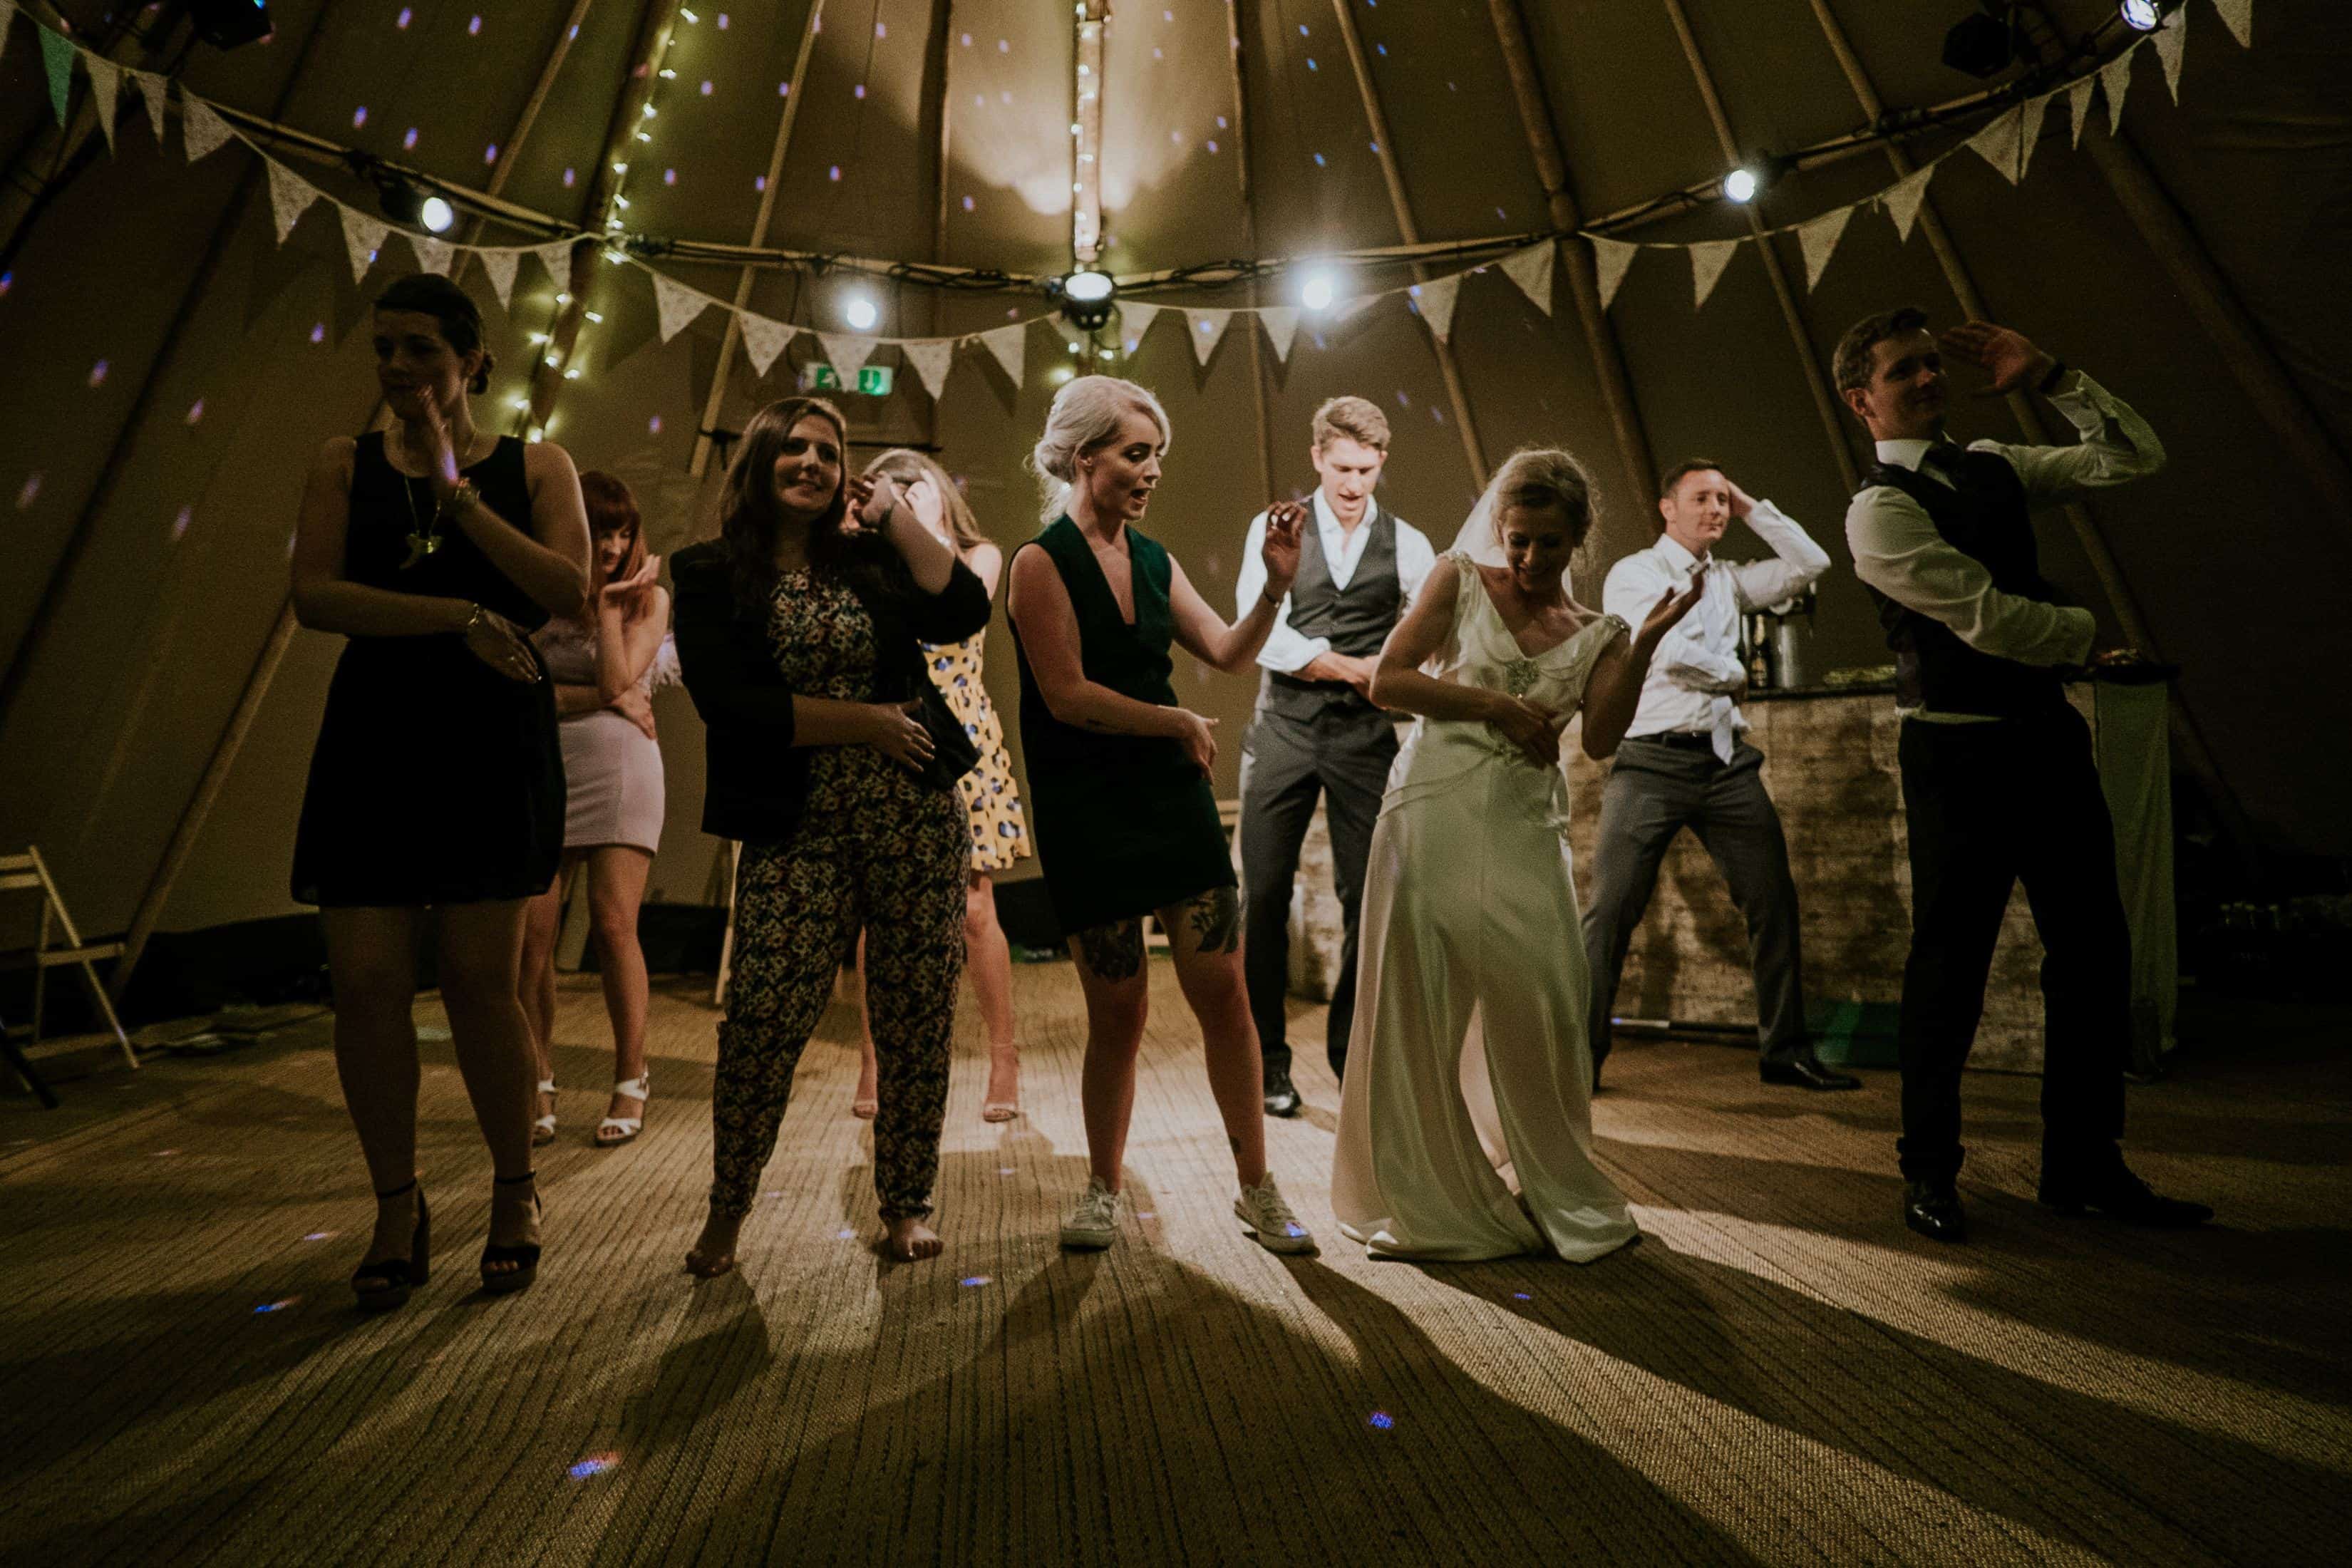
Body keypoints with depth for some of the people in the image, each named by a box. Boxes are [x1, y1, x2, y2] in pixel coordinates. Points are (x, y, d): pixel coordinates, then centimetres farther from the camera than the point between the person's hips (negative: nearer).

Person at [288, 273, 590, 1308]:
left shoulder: (534, 466, 9)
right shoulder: (346, 464, 13)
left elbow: (568, 589, -7)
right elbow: (314, 595, -1)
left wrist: (457, 492, -7)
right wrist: (462, 616, -12)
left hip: (492, 733, -2)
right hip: (375, 730, 2)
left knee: (479, 978, -2)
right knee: (366, 979, -2)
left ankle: (515, 1192, 17)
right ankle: (397, 1210, 16)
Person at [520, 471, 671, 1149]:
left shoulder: (648, 597, 6)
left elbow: (618, 679, -7)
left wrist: (609, 602, -3)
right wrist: (599, 698, -10)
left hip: (619, 770, -2)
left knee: (613, 924, -7)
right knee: (533, 932, -4)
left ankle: (631, 1081, 5)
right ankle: (539, 1086, 9)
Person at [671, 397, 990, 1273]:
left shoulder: (869, 557, 11)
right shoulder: (709, 576, 6)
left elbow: (965, 613, -5)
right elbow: (729, 703, -7)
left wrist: (895, 513, -2)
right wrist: (864, 722, -8)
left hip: (917, 822, 2)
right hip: (796, 833, -2)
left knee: (916, 1022, 4)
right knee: (761, 1021, -9)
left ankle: (907, 1206, 22)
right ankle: (727, 1211, 17)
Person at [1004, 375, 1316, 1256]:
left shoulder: (1153, 561, 12)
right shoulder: (1042, 562, -6)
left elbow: (1229, 655, 7)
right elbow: (1069, 695, -14)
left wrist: (1276, 586, -7)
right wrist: (1179, 722, -9)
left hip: (1173, 796, 5)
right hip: (1087, 811, -5)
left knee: (1223, 992, 1)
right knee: (1118, 1011, 3)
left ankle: (1256, 1189, 16)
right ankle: (1103, 1190, 25)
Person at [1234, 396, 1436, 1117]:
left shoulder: (1407, 544, 9)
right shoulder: (1274, 528, 6)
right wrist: (1355, 667, -11)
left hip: (1365, 734, 1)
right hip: (1284, 726, -1)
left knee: (1367, 897, 2)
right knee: (1265, 895, -1)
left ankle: (1353, 1056, 19)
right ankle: (1267, 1059, 13)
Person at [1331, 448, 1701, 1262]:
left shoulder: (1596, 634, 13)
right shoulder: (1460, 580, 7)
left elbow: (1601, 739, -4)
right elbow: (1386, 681, -2)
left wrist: (1644, 644, -12)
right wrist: (1495, 706, -6)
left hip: (1525, 831, 2)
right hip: (1436, 813, -2)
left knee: (1540, 1008, 1)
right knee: (1421, 1006, 1)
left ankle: (1549, 1193, 25)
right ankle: (1426, 1198, 19)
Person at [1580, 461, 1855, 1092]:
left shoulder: (1728, 579, 20)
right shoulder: (1633, 573, 1)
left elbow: (1811, 564, 15)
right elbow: (1672, 652, -11)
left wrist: (1753, 509, 16)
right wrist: (1736, 675, 4)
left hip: (1726, 760, 6)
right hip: (1653, 761, -6)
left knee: (1775, 902, 4)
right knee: (1613, 911, -9)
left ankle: (1786, 1050, 16)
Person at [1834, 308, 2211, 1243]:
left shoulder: (1992, 467, 14)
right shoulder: (1878, 512, -11)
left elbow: (2138, 458, 13)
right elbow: (1987, 617, -16)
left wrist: (2049, 378, 5)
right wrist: (2091, 638, 1)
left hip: (2046, 731, 8)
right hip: (1959, 751, -7)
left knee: (2094, 949, 9)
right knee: (1950, 962, 0)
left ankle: (2084, 1165, 24)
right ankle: (1930, 1172, 17)